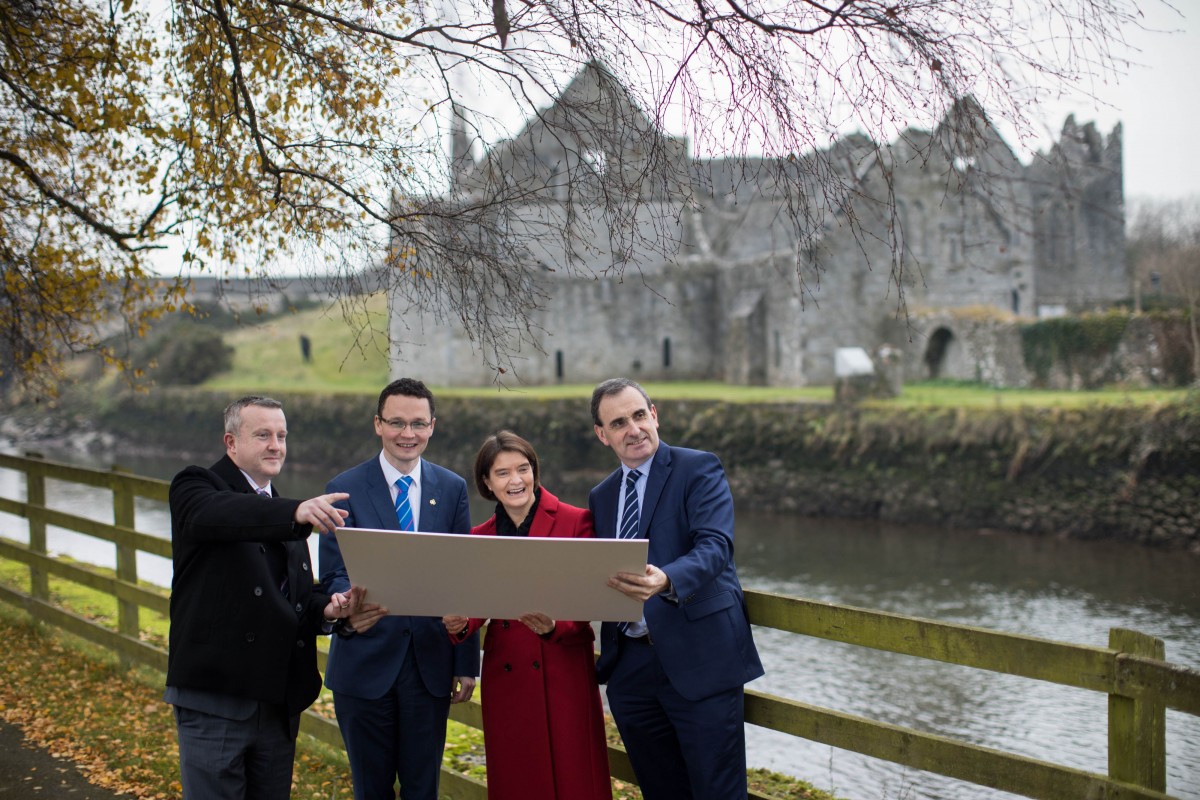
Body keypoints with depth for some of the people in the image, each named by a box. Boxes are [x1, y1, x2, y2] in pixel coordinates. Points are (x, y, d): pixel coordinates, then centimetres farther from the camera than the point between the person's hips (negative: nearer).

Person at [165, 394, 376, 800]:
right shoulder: (196, 486, -3)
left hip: (280, 701, 7)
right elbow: (211, 515, -28)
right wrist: (296, 513, -43)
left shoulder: (286, 514, 19)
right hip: (215, 695, -7)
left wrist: (330, 609, -6)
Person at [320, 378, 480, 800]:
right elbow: (333, 576, -8)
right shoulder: (346, 489, -4)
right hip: (366, 660, -2)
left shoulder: (452, 489, 4)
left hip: (430, 663, 2)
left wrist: (466, 662, 3)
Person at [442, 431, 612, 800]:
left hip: (565, 672, -3)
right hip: (505, 677, 3)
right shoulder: (479, 538, 9)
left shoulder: (576, 521, -3)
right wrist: (459, 625, -17)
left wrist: (554, 625, -25)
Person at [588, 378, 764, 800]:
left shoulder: (699, 469, -4)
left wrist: (665, 581, -38)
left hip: (698, 660, -6)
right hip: (630, 667, 6)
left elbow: (715, 545, -19)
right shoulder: (601, 496, 16)